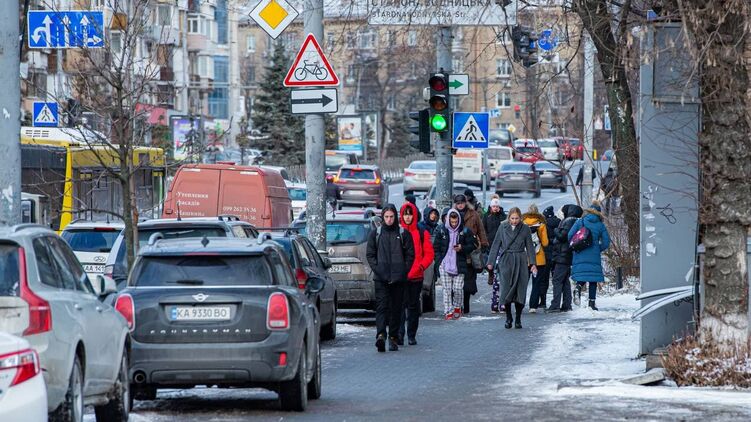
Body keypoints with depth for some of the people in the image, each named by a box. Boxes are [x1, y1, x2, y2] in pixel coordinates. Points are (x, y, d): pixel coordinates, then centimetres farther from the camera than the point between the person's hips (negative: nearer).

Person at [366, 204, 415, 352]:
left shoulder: (403, 234, 6)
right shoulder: (375, 234, 9)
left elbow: (410, 255, 7)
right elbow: (370, 255, 10)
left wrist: (403, 271, -4)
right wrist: (377, 269, -4)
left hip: (398, 278, 1)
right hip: (381, 278, -1)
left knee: (396, 308, 5)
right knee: (381, 306, -13)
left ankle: (393, 337, 11)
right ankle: (381, 335, -26)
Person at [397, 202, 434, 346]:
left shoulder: (422, 233, 5)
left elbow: (429, 255, 4)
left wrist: (419, 268, -10)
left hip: (416, 276, 1)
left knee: (414, 305, 8)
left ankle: (412, 335, 15)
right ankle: (399, 334, -13)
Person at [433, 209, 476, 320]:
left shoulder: (465, 231, 1)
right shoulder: (441, 230, 3)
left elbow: (471, 246, 6)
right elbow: (436, 247, 9)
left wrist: (462, 248, -13)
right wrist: (439, 261, -1)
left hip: (459, 265, -1)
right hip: (445, 264, 1)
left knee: (458, 289, -4)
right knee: (447, 289, -1)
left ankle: (457, 307, 22)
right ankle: (448, 311, 5)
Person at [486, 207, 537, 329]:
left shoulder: (525, 229, 3)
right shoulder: (503, 227, 3)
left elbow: (530, 247, 6)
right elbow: (496, 245, 8)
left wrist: (532, 263, -2)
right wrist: (491, 262, 6)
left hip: (521, 262, 0)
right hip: (505, 261, 0)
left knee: (520, 290, -1)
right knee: (506, 289, -7)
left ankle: (518, 319, 10)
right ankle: (508, 318, 7)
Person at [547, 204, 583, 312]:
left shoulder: (568, 221, -13)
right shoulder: (576, 222, 14)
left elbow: (562, 236, -19)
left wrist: (555, 231, -1)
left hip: (563, 256, -9)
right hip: (569, 257, 9)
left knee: (557, 280, -8)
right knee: (565, 280, 14)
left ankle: (555, 305, -12)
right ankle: (567, 305, 14)